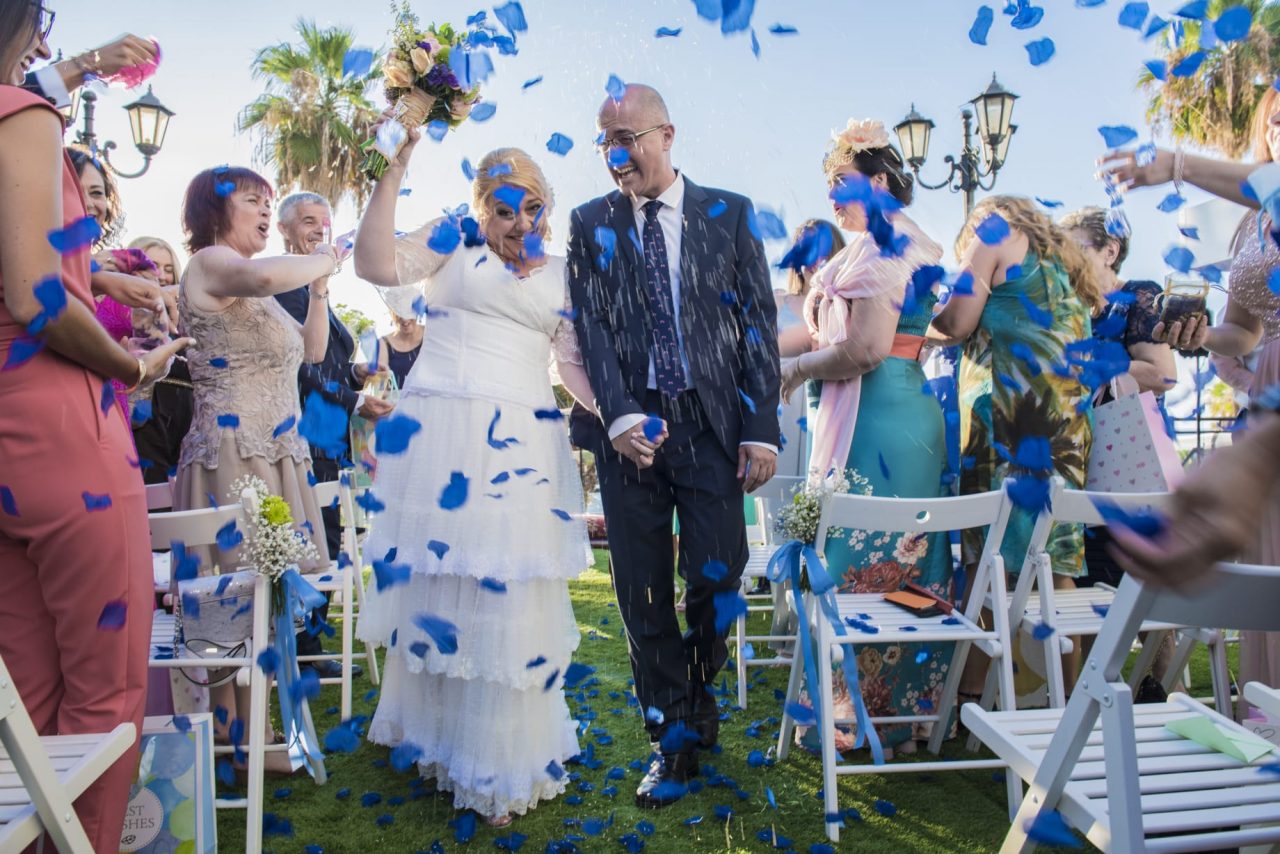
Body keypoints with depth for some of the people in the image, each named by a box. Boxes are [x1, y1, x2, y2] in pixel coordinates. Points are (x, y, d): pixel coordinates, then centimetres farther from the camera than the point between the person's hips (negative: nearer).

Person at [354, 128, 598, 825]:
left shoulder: (561, 273, 15)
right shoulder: (452, 242, 8)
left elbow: (574, 362, 15)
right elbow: (376, 265, -6)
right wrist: (396, 168, -9)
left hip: (520, 448, 2)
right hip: (439, 435, -1)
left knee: (509, 599, 1)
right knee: (435, 584, 6)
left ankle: (500, 760, 19)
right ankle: (436, 735, 28)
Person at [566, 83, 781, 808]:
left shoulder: (729, 214, 8)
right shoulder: (590, 224, 10)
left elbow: (759, 323, 4)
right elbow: (591, 328, 2)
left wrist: (763, 427, -3)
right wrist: (621, 417, -12)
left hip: (712, 421, -1)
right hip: (630, 426, 1)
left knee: (717, 573, -5)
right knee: (644, 592, 4)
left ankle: (697, 698, 26)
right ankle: (674, 738, 21)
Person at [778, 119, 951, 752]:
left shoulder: (878, 245, -13)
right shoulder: (916, 244, 19)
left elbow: (866, 348, -22)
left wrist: (798, 368, -8)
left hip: (873, 421, -11)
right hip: (911, 411, 11)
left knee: (859, 557, -2)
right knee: (902, 559, 15)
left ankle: (864, 714, 9)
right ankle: (906, 704, 27)